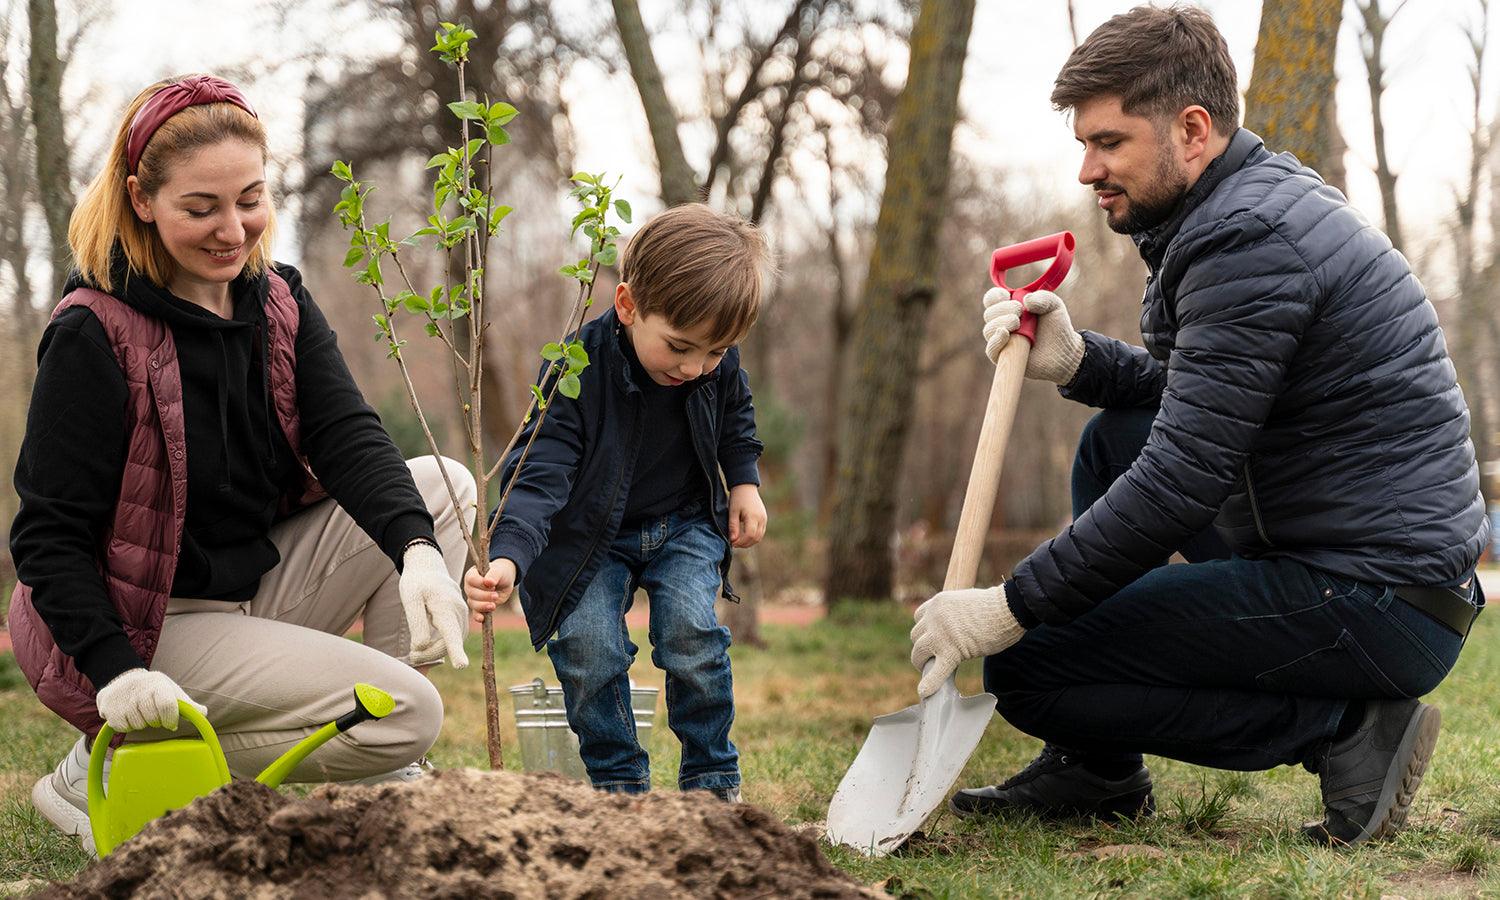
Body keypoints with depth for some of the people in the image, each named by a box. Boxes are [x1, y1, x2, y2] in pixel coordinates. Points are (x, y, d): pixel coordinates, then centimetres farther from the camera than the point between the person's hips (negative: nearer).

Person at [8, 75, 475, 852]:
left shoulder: (277, 304, 2)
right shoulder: (94, 334, -19)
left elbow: (347, 436, -11)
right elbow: (48, 534, -19)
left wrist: (419, 549, -30)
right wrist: (116, 671, -32)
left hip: (259, 587, 8)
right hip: (145, 626, -8)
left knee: (442, 486, -4)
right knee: (409, 711, -20)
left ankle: (384, 778, 0)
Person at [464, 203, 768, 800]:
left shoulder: (719, 363, -15)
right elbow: (540, 476, -36)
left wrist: (744, 483, 4)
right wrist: (508, 559, -50)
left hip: (686, 526, 2)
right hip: (591, 535, -2)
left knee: (691, 634, -19)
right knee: (586, 644, -21)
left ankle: (712, 779, 2)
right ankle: (618, 783, 0)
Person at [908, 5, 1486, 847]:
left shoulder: (1247, 239, -19)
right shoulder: (1263, 195, 13)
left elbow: (1182, 482, -22)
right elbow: (1193, 396, 21)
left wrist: (1012, 607, -15)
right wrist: (1076, 359, 3)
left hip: (1382, 605, -10)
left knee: (1025, 666, -11)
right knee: (1114, 441, 21)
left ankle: (1344, 728, -7)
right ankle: (1098, 773, 19)